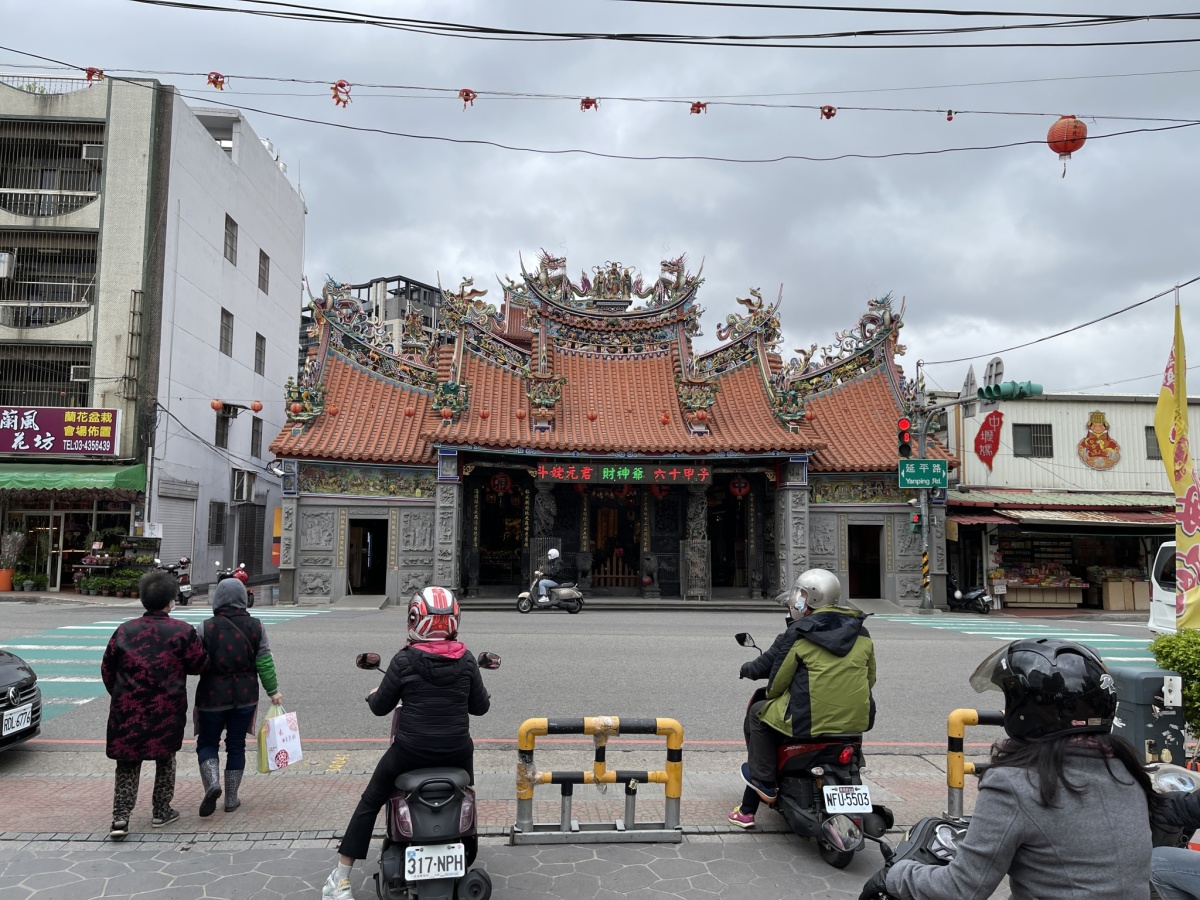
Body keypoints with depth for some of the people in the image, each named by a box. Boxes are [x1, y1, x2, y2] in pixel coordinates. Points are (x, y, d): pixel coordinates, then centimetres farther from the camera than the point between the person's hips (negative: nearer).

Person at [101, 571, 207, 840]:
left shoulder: (124, 631, 0)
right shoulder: (182, 631, -9)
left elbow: (107, 669, 7)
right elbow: (198, 665, -3)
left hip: (128, 710, 2)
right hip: (167, 709, -1)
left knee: (127, 763, 9)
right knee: (165, 758, 16)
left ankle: (121, 817, -2)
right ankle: (162, 811, 24)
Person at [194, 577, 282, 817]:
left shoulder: (206, 628, -11)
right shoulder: (255, 627, -4)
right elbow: (265, 663, -1)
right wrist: (273, 691, 7)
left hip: (213, 695, -2)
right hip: (245, 695, 2)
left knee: (207, 742, 14)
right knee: (236, 745, 13)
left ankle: (212, 783, -10)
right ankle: (231, 799, 17)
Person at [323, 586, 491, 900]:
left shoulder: (405, 659, -11)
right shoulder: (466, 660, -5)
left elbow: (380, 707, -2)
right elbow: (480, 706, 5)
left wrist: (373, 695, 20)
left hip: (410, 751, -2)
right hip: (456, 751, 2)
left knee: (370, 802, 18)